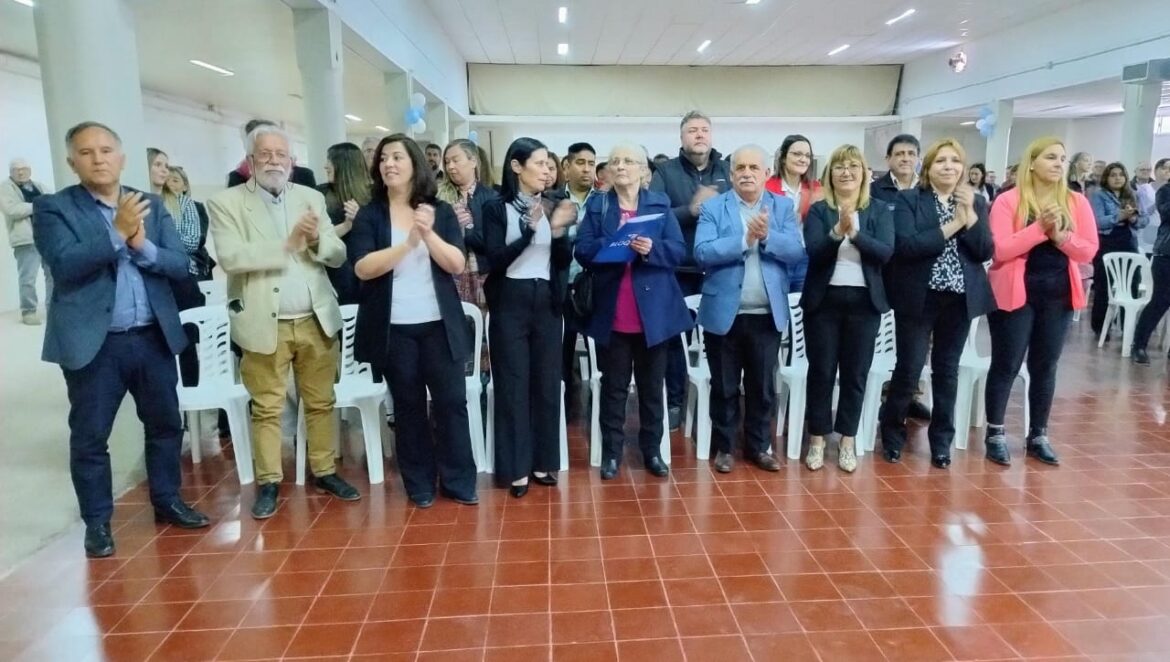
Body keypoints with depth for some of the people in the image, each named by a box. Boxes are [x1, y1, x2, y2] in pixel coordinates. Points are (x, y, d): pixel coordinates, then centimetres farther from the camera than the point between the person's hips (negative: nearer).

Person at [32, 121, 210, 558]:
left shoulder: (152, 205, 7)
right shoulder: (53, 208, -2)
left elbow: (179, 264, 0)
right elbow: (64, 266, -16)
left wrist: (143, 246, -17)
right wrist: (118, 233, -21)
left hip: (153, 338, 3)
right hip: (93, 343, -3)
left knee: (166, 424, 13)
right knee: (89, 437, 6)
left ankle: (167, 502, 31)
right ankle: (97, 523, 22)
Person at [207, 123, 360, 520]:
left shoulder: (311, 198, 9)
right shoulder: (226, 203, -2)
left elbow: (338, 255, 5)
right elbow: (231, 258, -16)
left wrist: (316, 239, -16)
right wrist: (288, 242, -19)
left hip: (316, 321, 3)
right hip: (265, 325, -3)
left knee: (321, 403, 12)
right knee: (266, 409, 7)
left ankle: (325, 471, 25)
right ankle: (268, 482, 20)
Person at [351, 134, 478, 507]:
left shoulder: (441, 211, 4)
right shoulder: (369, 215, 2)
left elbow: (457, 265, -5)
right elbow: (363, 268, -11)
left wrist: (429, 233, -20)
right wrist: (409, 242, -21)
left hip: (440, 325, 1)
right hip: (394, 329, 0)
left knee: (451, 401, 3)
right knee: (408, 405, 8)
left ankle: (459, 481, 15)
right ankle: (419, 484, 20)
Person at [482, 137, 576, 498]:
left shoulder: (551, 207, 9)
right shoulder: (497, 208, -3)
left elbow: (564, 261, 8)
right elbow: (495, 260, -13)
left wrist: (559, 230, -10)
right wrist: (530, 229, -22)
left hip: (547, 303, 4)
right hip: (510, 304, -4)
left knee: (547, 382, 8)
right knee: (513, 385, 1)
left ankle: (543, 461, 20)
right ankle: (516, 467, 9)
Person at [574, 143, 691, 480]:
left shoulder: (660, 204, 6)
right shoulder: (596, 205, 6)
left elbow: (678, 250, -2)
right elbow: (583, 251, -5)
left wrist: (651, 249, -22)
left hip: (653, 311, 1)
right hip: (612, 313, 0)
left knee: (652, 386, 11)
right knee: (614, 387, 8)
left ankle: (652, 450, 23)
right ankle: (611, 452, 17)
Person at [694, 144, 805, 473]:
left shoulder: (784, 207, 5)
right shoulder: (712, 207, -2)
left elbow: (798, 252, -5)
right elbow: (702, 253, -14)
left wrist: (767, 237, -20)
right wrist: (745, 238, -21)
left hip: (768, 314, 2)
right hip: (724, 313, -2)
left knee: (763, 386, 13)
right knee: (724, 386, 9)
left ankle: (759, 446, 28)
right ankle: (724, 447, 24)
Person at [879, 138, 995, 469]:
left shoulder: (976, 203, 9)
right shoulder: (908, 200, -2)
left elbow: (985, 252, -1)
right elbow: (906, 246, -16)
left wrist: (969, 216, -12)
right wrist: (951, 226, -15)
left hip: (960, 299, 4)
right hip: (919, 298, -3)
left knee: (947, 370, 11)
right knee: (909, 369, -1)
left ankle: (941, 441, 23)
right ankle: (892, 434, 19)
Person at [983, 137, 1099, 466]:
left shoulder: (1076, 202, 5)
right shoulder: (1009, 200, -6)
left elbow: (1089, 250, 1)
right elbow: (1000, 250, -15)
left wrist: (1061, 236, -15)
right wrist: (1039, 228, -21)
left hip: (1058, 294, 4)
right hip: (1016, 292, -4)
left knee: (1045, 366, 11)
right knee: (1006, 364, 1)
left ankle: (1038, 436, 22)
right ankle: (995, 434, 12)